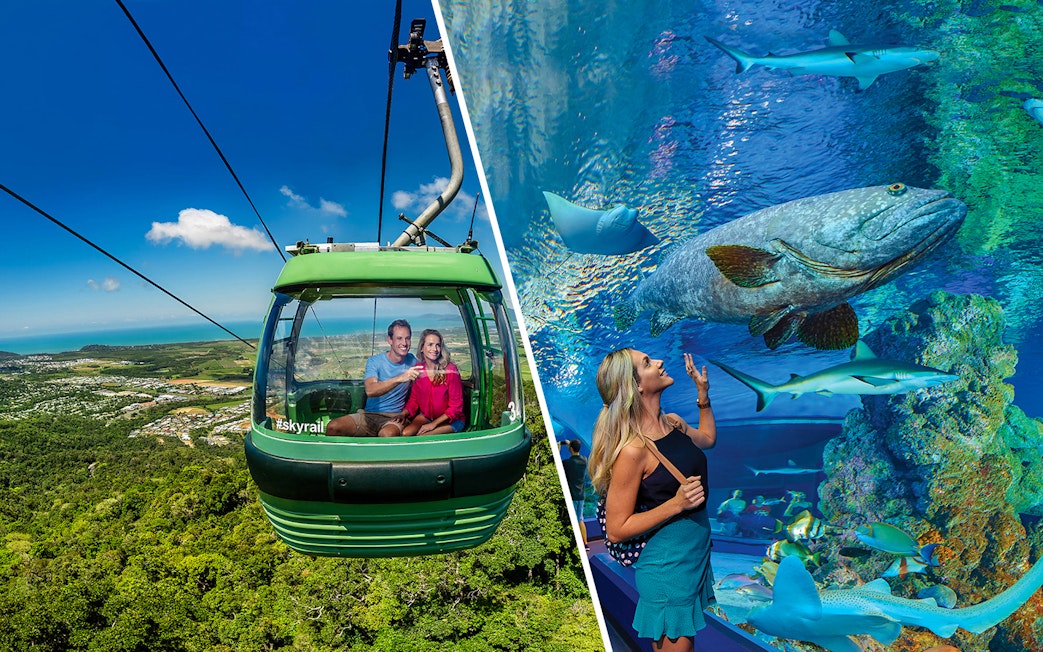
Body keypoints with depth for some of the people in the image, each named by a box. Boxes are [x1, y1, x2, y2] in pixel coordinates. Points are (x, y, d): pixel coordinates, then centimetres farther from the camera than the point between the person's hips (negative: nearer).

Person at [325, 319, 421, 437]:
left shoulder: (412, 361, 4)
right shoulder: (374, 361, -4)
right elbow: (370, 391, -23)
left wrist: (405, 412, -3)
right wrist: (400, 378, -34)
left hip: (394, 418, -2)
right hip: (369, 414, 2)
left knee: (387, 434, -38)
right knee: (332, 427, -20)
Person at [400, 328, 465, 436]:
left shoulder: (450, 370, -15)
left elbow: (456, 406, -12)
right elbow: (414, 399, 8)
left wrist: (434, 424, -16)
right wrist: (403, 414, -12)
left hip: (450, 420, -4)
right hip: (425, 416, 4)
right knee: (405, 433, -23)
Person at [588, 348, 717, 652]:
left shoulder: (673, 423, -1)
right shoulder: (633, 449, -26)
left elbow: (708, 438, 23)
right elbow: (616, 530, -21)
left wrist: (703, 391, 12)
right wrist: (676, 503, -27)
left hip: (697, 550, 8)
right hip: (667, 564, -8)